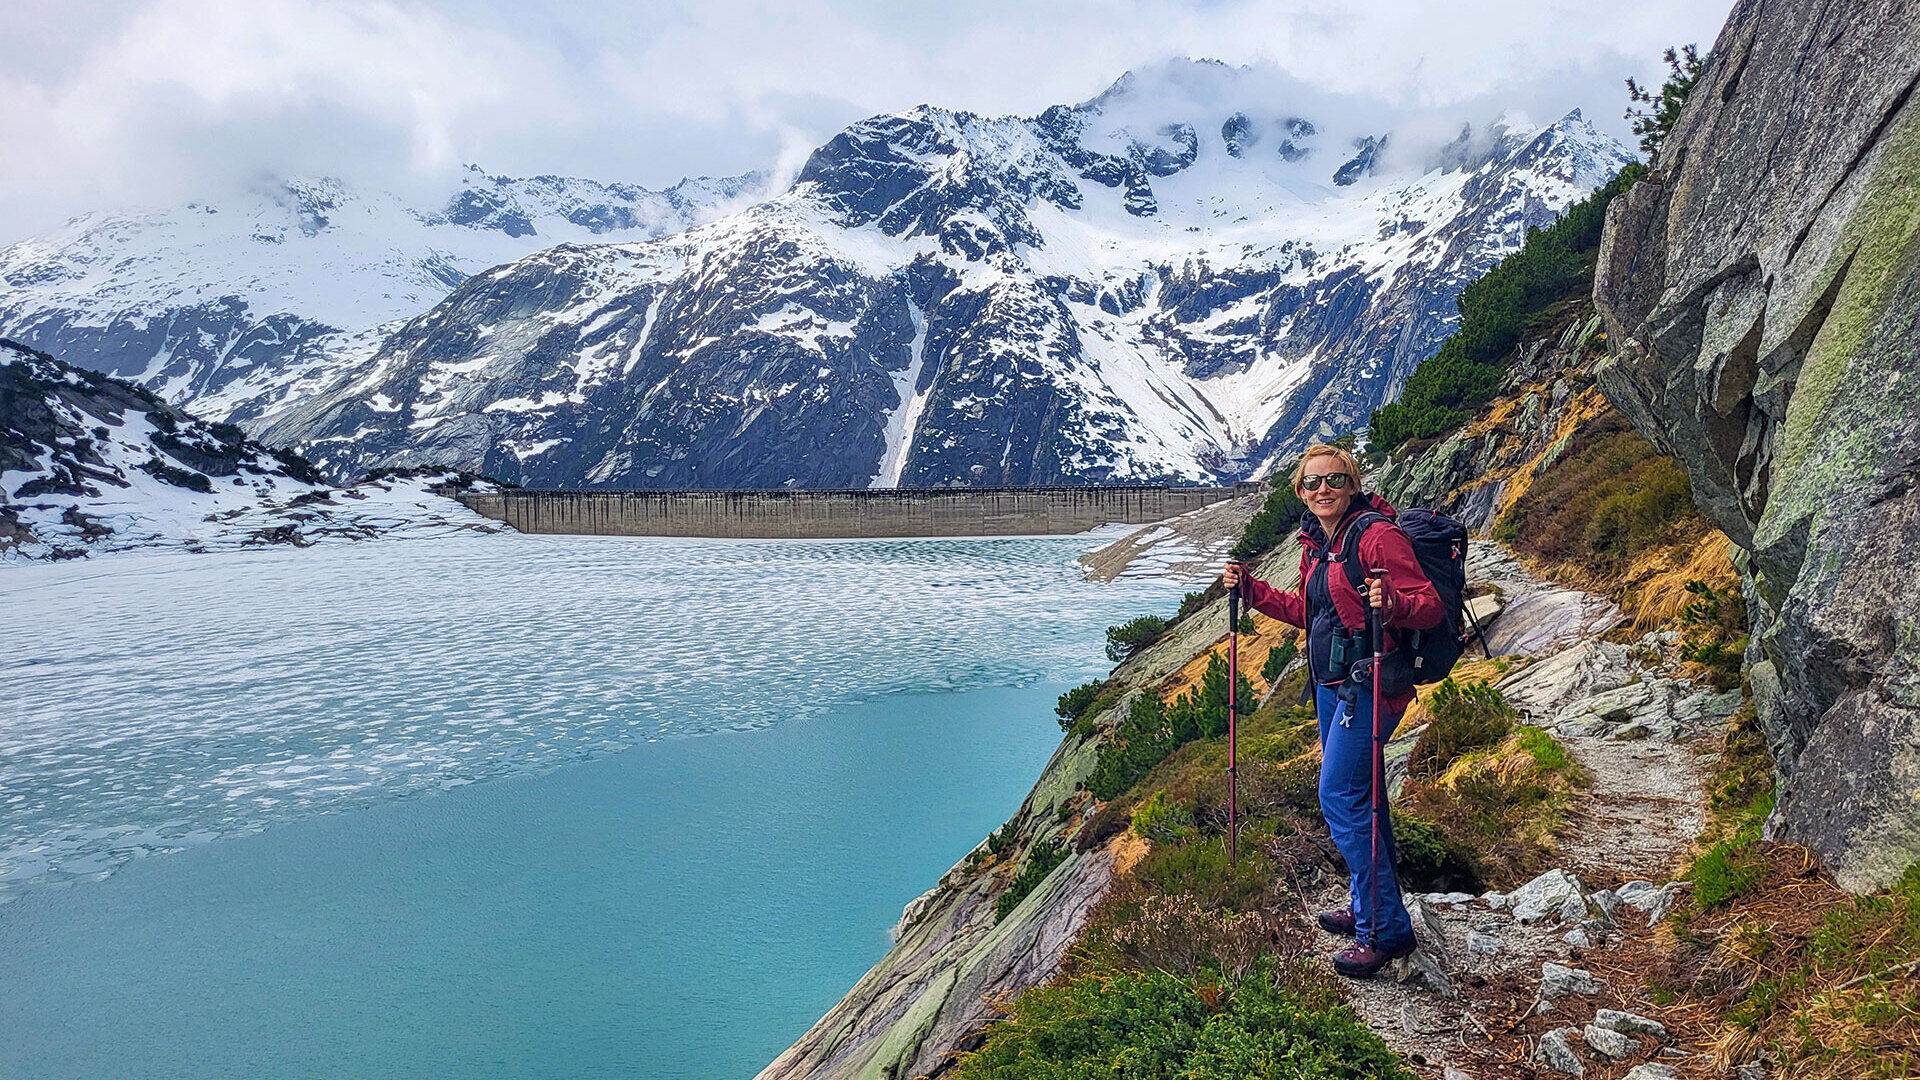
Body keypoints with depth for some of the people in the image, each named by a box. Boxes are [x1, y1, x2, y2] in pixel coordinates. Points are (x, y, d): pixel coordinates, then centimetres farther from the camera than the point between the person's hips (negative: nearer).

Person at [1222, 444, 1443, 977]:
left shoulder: (1377, 535, -16)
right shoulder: (1315, 543, 11)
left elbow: (1430, 605, -18)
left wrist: (1390, 603, -38)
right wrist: (1250, 588, 15)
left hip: (1368, 685, -9)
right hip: (1331, 684, 9)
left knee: (1340, 797, -10)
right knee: (1357, 795, 18)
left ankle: (1385, 929, 2)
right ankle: (1368, 908, 33)